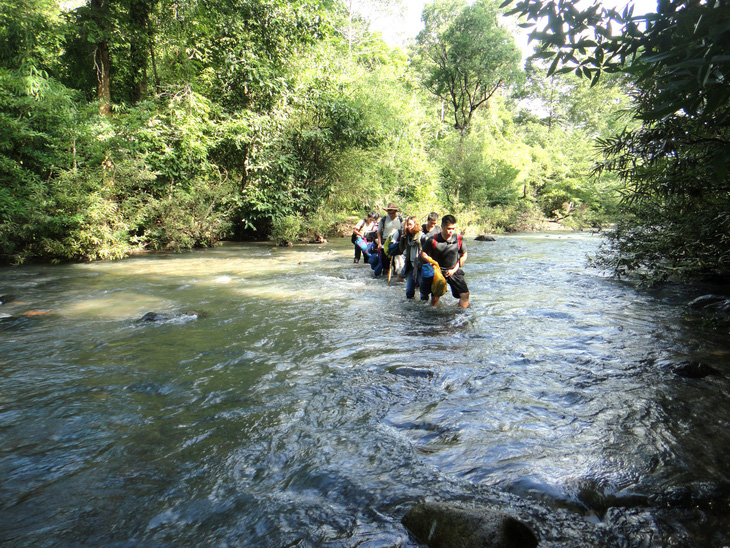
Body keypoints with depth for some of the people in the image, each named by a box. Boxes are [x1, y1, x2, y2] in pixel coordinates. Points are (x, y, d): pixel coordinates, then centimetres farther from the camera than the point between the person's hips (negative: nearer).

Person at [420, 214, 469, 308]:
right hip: (438, 271, -2)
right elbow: (423, 254, -2)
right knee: (435, 297, -1)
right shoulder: (432, 240, -15)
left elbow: (464, 255, 4)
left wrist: (454, 269, -3)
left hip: (454, 271, 2)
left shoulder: (458, 239, -9)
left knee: (465, 294, -10)